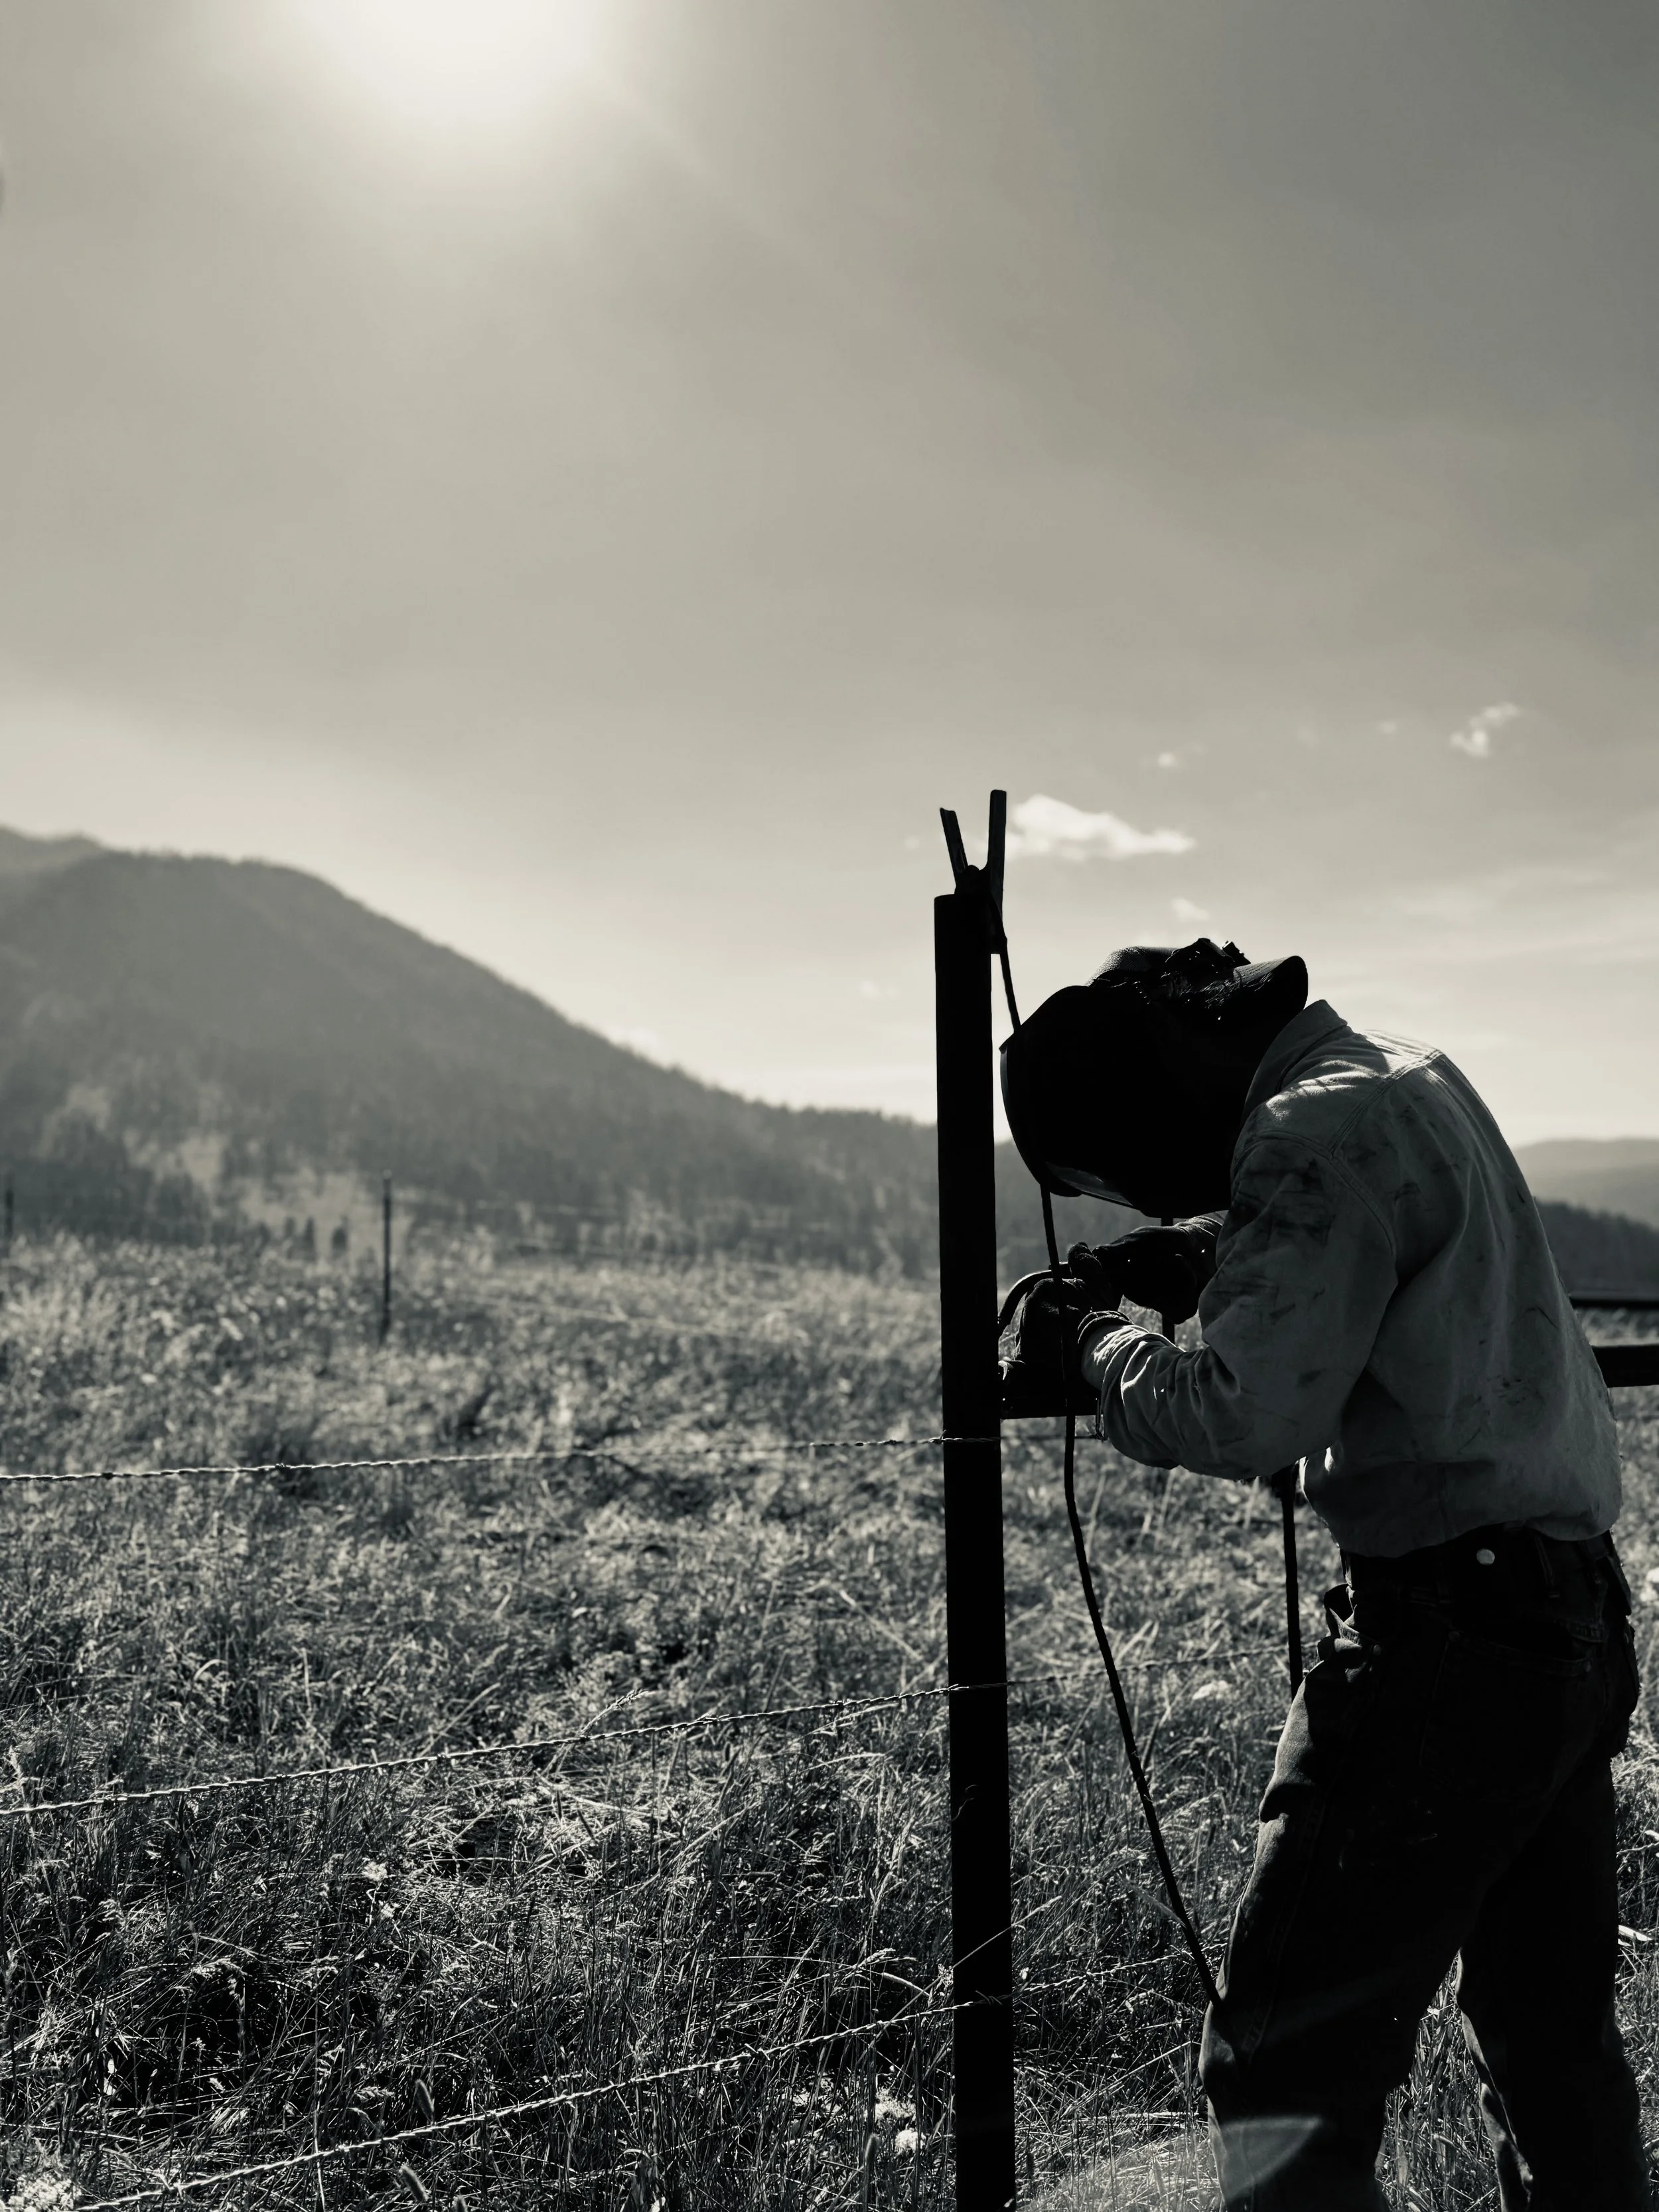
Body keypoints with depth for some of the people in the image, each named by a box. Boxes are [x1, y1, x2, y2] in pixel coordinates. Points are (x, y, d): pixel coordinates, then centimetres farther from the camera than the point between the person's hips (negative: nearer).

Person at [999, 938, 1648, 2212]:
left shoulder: (1315, 1132, -15)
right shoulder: (1413, 1079, 14)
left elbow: (1253, 1417, -22)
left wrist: (1114, 1354, -5)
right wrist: (1186, 1257, 11)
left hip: (1453, 1622, -10)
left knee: (1286, 2061, -3)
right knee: (1556, 2047, 20)